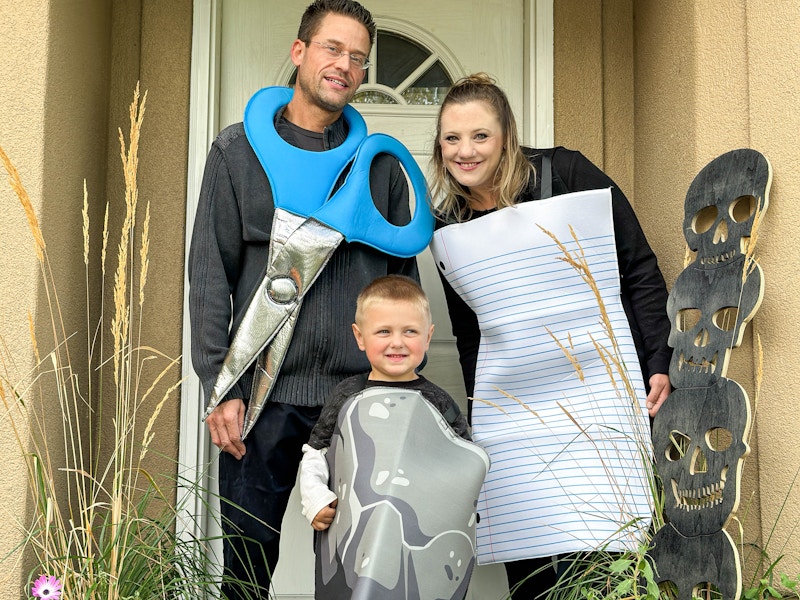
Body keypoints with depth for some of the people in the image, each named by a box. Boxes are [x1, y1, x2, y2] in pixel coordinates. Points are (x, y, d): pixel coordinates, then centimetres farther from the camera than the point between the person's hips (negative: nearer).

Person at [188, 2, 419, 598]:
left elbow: (404, 276, 12)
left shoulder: (382, 163, 9)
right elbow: (210, 275, 0)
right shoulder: (239, 151, 5)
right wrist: (222, 387, -8)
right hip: (264, 393, -1)